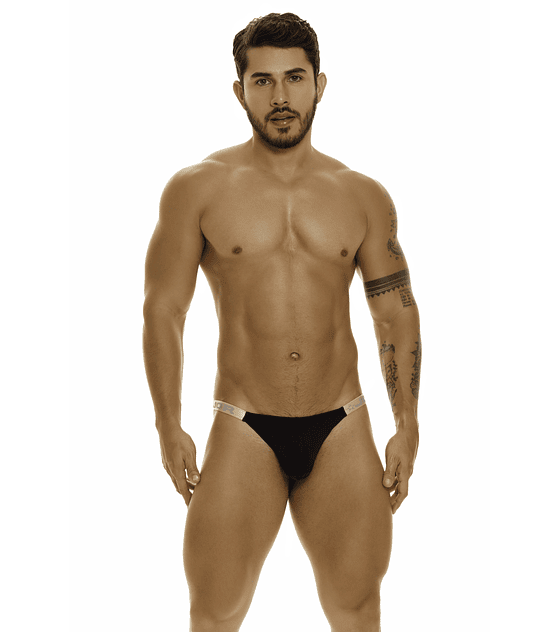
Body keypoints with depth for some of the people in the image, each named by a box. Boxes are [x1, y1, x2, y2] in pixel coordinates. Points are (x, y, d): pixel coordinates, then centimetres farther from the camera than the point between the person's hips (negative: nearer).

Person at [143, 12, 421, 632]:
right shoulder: (197, 189, 0)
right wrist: (169, 427, -6)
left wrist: (407, 427, 5)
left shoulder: (364, 197, 6)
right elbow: (163, 309, 0)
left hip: (342, 431, 2)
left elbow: (397, 314, 10)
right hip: (244, 433, -1)